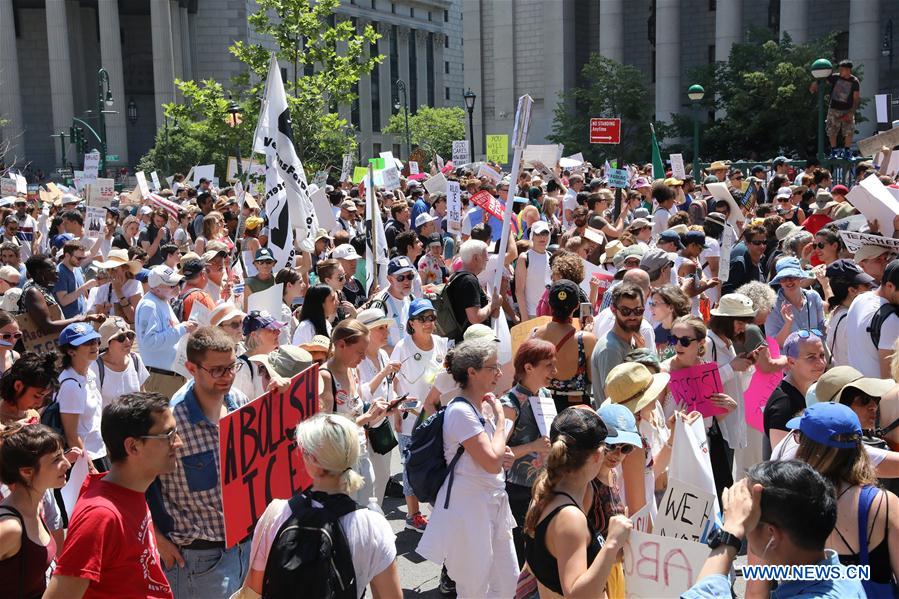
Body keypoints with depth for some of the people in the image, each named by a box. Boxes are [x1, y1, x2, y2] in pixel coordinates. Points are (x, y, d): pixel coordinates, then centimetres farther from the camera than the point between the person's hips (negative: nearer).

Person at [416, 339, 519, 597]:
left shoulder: (481, 407, 8)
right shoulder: (461, 411, -19)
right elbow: (492, 463, -24)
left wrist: (501, 453, -1)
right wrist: (499, 416, -13)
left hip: (492, 504, 9)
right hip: (468, 508, -9)